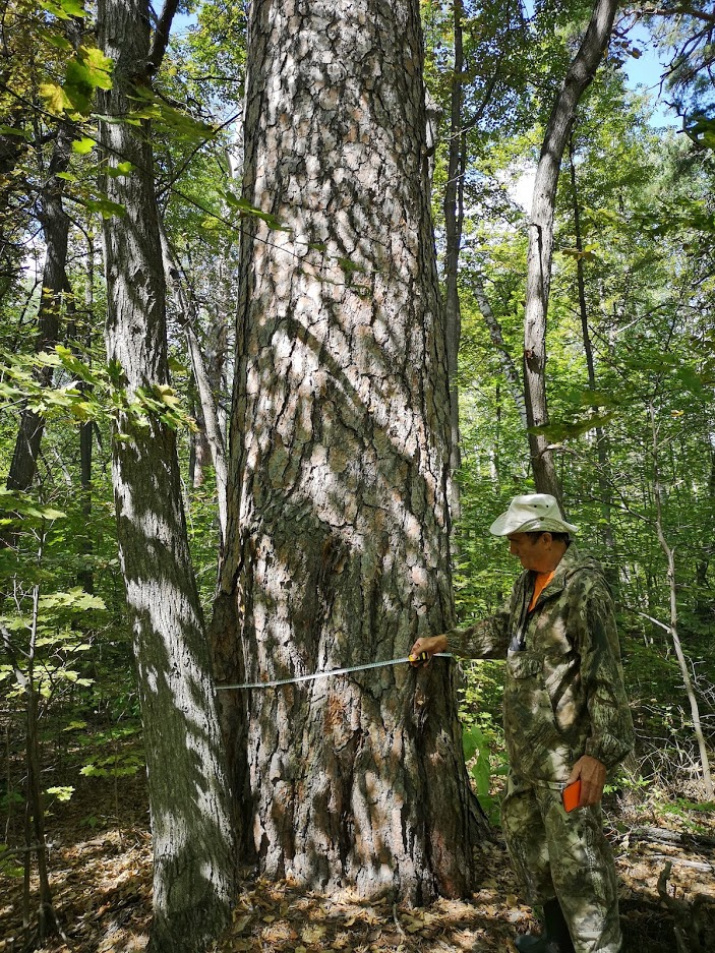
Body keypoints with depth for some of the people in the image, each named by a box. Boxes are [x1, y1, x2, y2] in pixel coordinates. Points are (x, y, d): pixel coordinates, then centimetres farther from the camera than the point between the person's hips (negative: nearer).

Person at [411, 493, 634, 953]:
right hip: (528, 748, 10)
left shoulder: (584, 587, -19)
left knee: (575, 854, -2)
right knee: (523, 830, 21)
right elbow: (502, 630, 23)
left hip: (567, 751, -10)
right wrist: (445, 641, 23)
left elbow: (606, 674, -22)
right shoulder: (529, 582, 8)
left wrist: (601, 751, -24)